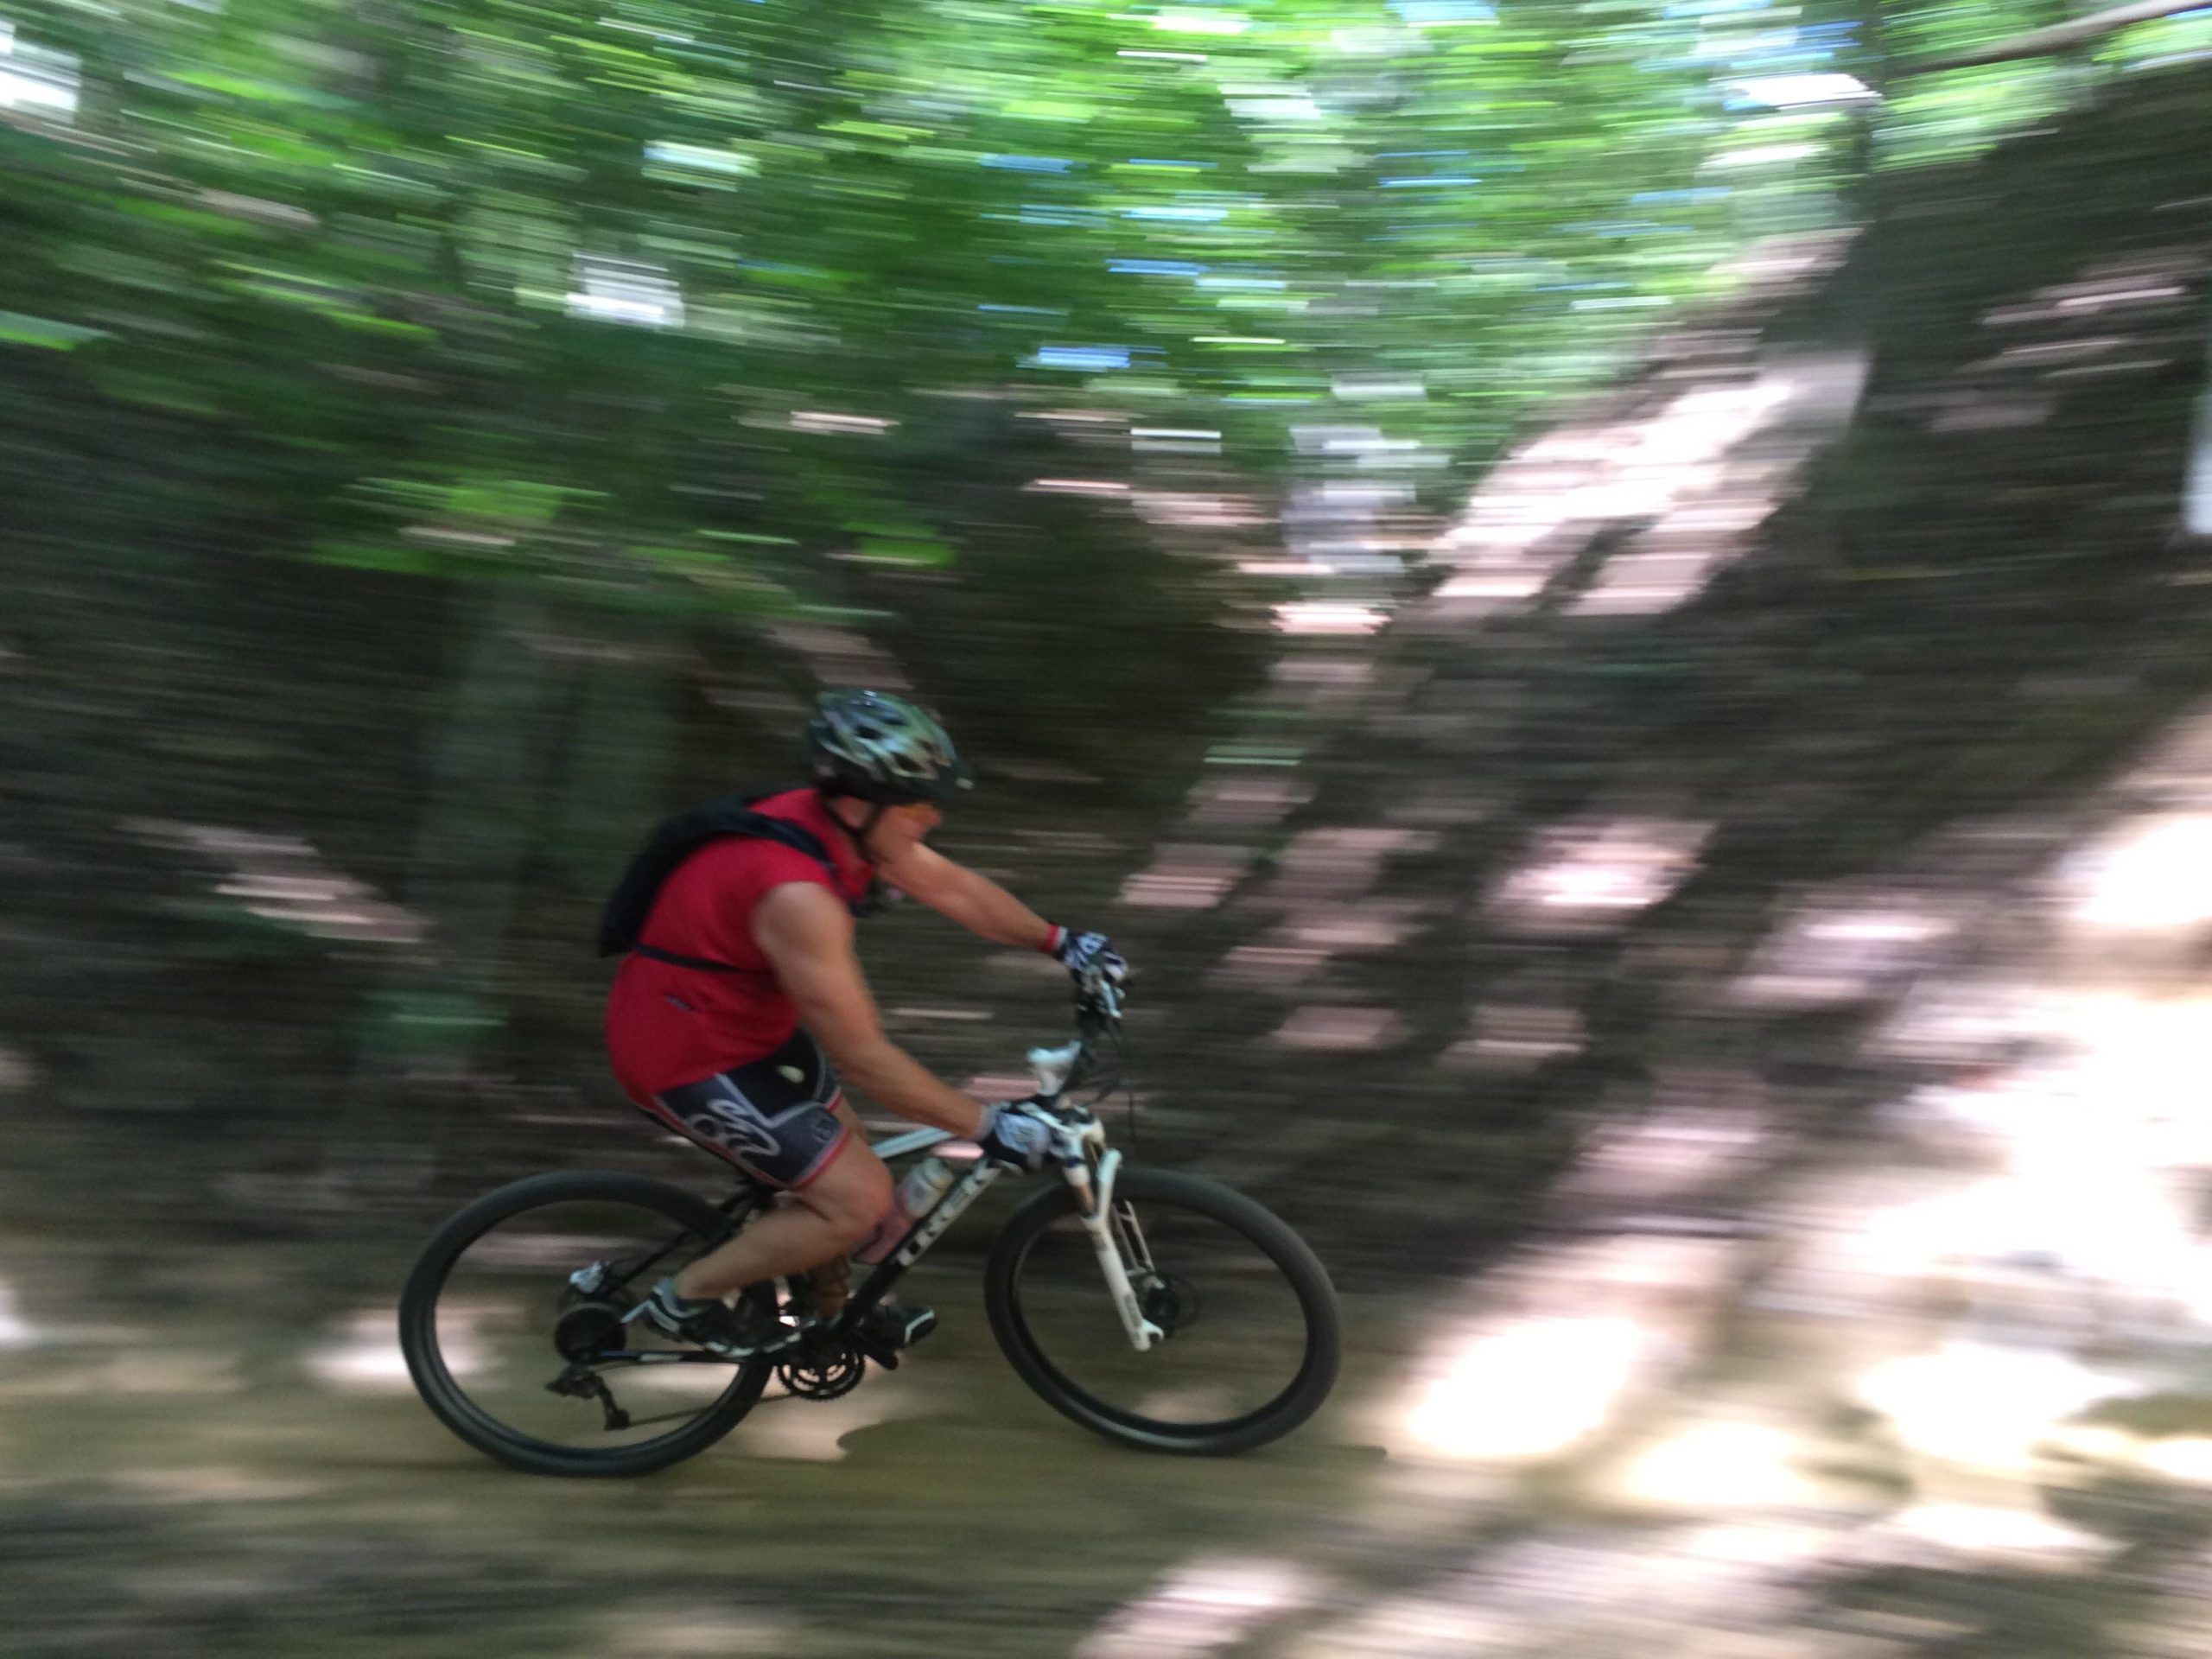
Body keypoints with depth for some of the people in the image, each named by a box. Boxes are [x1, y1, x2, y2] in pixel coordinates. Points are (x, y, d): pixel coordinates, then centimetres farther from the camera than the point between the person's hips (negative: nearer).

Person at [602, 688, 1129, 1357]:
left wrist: (1061, 941, 9)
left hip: (741, 1015, 9)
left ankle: (829, 1310, 42)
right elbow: (862, 1056, -29)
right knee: (859, 1198, -8)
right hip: (685, 1053, -9)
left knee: (840, 1147, 20)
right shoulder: (798, 896, -34)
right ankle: (689, 1297, 10)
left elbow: (953, 887, 8)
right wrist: (987, 1125, -24)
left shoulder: (842, 823, -7)